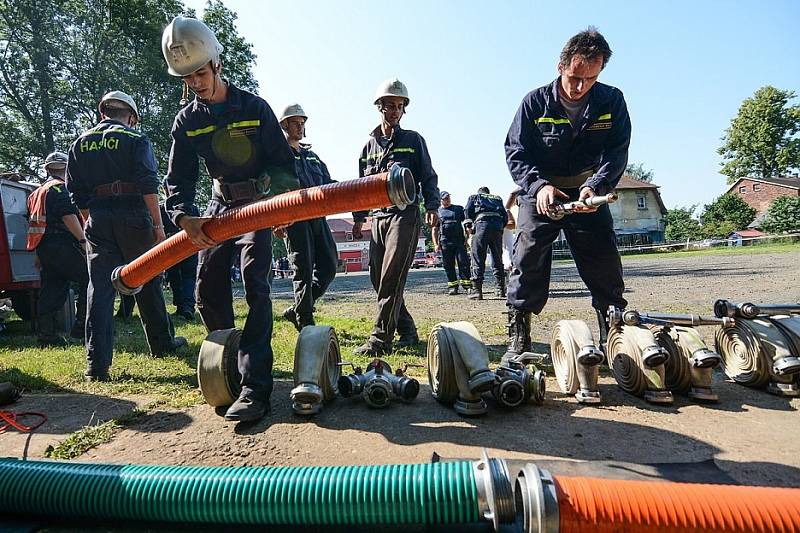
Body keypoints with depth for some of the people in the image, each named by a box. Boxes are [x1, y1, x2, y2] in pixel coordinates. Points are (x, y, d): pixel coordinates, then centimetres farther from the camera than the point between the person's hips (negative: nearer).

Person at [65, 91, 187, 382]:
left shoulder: (81, 143, 16)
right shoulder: (136, 139, 2)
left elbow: (76, 192, 15)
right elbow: (149, 185, -9)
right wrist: (158, 224, -8)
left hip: (98, 220, 3)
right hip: (133, 216, -3)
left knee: (100, 287, 0)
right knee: (148, 282, 10)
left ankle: (97, 365, -3)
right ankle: (162, 342, 24)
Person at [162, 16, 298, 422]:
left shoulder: (255, 108, -7)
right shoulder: (187, 121, 3)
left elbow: (284, 162, -5)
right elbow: (178, 179, -2)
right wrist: (183, 216, -22)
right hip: (218, 206, 5)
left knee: (255, 285, -20)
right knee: (208, 294, 1)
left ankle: (255, 388, -23)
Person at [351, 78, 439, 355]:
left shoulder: (413, 140, 9)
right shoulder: (370, 145, 18)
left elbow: (428, 176, 5)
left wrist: (432, 206, -9)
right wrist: (358, 218, 16)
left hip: (405, 215, -5)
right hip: (378, 217, 5)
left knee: (391, 278, -15)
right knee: (378, 277, 3)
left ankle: (380, 338, -13)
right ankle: (407, 330, 16)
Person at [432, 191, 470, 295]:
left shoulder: (459, 209, 15)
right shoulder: (437, 212, 14)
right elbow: (434, 230, 12)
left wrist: (467, 237, 2)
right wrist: (436, 244, 2)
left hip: (459, 241, 0)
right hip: (445, 242, 0)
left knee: (463, 263, -6)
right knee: (448, 265, 2)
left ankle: (467, 285, -2)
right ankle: (452, 286, 9)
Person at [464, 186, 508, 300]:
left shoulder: (474, 197, 24)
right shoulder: (497, 199, 31)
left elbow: (468, 211, 5)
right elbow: (505, 215, 18)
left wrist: (468, 226, 5)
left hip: (482, 224, -3)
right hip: (498, 226, 3)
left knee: (478, 258, -4)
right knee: (497, 259, 10)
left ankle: (477, 290, -10)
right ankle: (501, 289, 13)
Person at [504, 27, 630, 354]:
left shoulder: (612, 101, -4)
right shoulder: (535, 102, -9)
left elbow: (617, 152, -6)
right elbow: (515, 152, -10)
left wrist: (595, 186, -26)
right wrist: (538, 185, -27)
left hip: (589, 192, 2)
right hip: (540, 192, -2)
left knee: (605, 262, 0)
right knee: (528, 258, -11)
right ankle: (518, 341, -5)